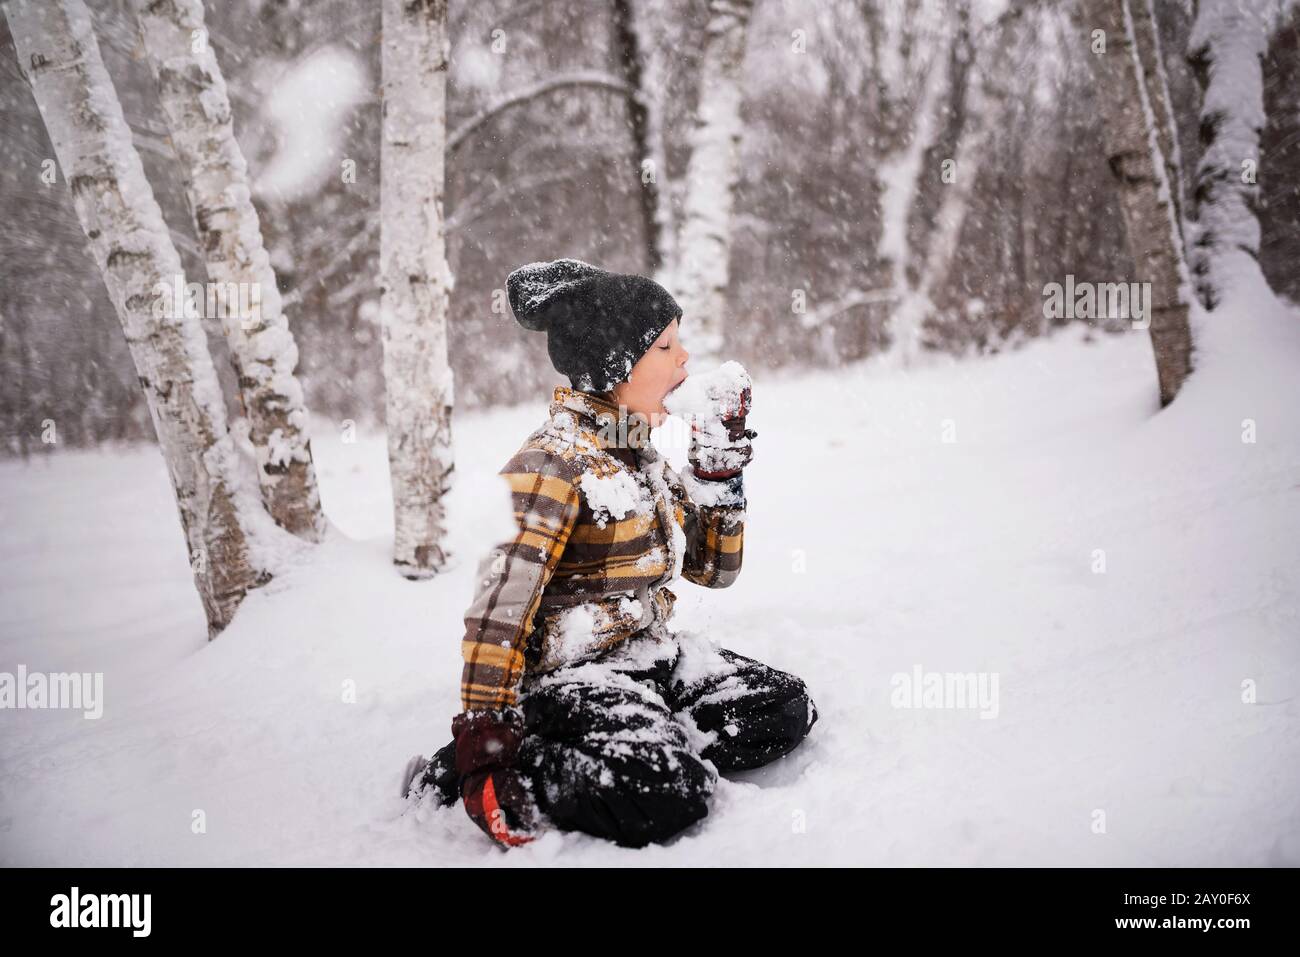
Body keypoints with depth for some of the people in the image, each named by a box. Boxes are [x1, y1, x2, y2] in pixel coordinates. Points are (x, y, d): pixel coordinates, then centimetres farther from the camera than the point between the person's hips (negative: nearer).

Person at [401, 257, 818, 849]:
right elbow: (500, 601, -24)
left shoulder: (639, 455, 11)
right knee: (669, 795, -30)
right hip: (568, 675, -8)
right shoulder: (554, 460, -16)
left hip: (649, 658, 8)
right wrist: (482, 728, -28)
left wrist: (718, 462, 5)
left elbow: (713, 567, 16)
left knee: (785, 709, -3)